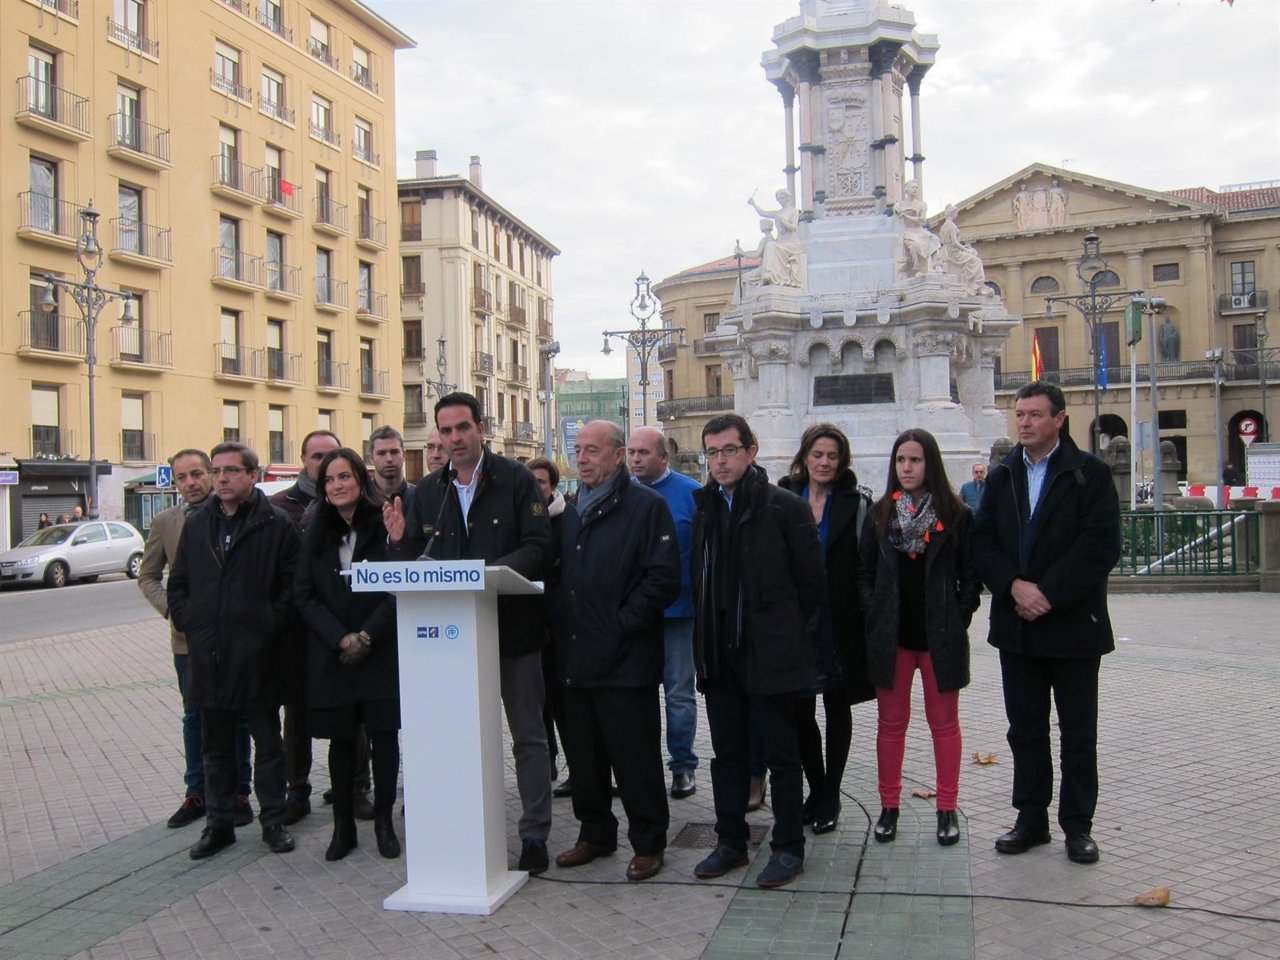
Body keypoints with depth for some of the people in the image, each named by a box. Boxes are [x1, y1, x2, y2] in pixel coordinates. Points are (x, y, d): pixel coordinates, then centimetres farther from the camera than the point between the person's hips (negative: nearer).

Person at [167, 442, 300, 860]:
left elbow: (292, 585, -4)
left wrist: (272, 626, -10)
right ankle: (218, 823, 25)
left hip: (258, 654, -4)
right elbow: (178, 583, 15)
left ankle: (273, 821, 20)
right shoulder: (196, 523, 10)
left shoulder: (276, 524, -4)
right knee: (216, 746, 14)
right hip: (208, 655, 4)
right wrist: (188, 623, 4)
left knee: (268, 743, 8)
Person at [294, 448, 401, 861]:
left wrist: (367, 636, -13)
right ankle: (343, 826, 21)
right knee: (340, 740, 9)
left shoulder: (386, 525, -4)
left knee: (383, 735, 2)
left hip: (381, 652, -2)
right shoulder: (315, 533, 5)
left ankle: (384, 821, 17)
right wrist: (341, 639, -10)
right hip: (331, 654, 2)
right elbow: (304, 595, 2)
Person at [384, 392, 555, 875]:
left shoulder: (516, 479, -4)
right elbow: (415, 564, 8)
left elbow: (539, 548, -12)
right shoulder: (427, 492, 8)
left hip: (513, 624, -3)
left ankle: (535, 834, 18)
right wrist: (400, 541, -13)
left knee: (528, 736, 7)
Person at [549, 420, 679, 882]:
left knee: (635, 756, 2)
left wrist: (621, 624, -15)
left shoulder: (646, 506, -6)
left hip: (625, 658, -7)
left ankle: (648, 843, 16)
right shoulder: (572, 513, 16)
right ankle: (595, 832, 30)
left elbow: (664, 579, -13)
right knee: (583, 753, 14)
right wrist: (560, 625, 7)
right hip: (575, 658, 7)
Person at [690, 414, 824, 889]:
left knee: (782, 754, 6)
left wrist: (784, 631, 3)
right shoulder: (705, 508, 9)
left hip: (770, 653, -5)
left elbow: (811, 581, -5)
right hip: (719, 653, 6)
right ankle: (731, 842, 27)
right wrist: (709, 632, 10)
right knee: (727, 754, 14)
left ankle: (789, 848, 18)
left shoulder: (785, 507, -9)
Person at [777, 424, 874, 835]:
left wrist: (864, 613, -8)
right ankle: (816, 789, 23)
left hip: (840, 623, -1)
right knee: (799, 709, 4)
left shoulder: (857, 504, 0)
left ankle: (831, 796, 21)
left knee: (837, 708, 9)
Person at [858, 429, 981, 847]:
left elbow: (970, 573, 1)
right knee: (891, 722, 8)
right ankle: (889, 807, 18)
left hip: (940, 635, -2)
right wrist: (875, 616, -2)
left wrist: (959, 619, -6)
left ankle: (947, 809, 19)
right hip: (891, 635, 2)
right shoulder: (881, 514, 5)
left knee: (944, 722, 8)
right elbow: (865, 572, 8)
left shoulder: (955, 514, -2)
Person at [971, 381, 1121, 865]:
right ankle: (1031, 819, 23)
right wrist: (1014, 585, -14)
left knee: (1078, 732, 7)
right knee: (1025, 730, 11)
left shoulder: (1090, 473, -5)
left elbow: (1102, 546, -14)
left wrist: (1048, 593, -18)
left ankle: (1077, 825, 19)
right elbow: (983, 540, 3)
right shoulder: (1002, 476, 9)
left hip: (1073, 624, -4)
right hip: (1017, 625, 4)